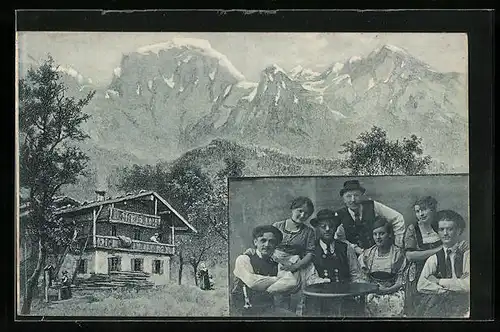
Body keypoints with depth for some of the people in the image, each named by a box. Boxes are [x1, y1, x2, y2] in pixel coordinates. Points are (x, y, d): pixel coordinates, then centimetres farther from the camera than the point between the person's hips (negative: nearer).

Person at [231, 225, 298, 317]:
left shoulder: (276, 266, 12)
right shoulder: (244, 259, 0)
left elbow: (292, 282, -5)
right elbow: (252, 282, -16)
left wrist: (267, 290, -17)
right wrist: (278, 279, -4)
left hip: (268, 309, 5)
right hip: (244, 311, -5)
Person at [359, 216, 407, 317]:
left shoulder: (398, 253, 0)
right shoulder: (368, 254, 9)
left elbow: (400, 282, -1)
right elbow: (365, 279, 13)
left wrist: (386, 290, -14)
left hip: (393, 293, -2)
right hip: (372, 294, 2)